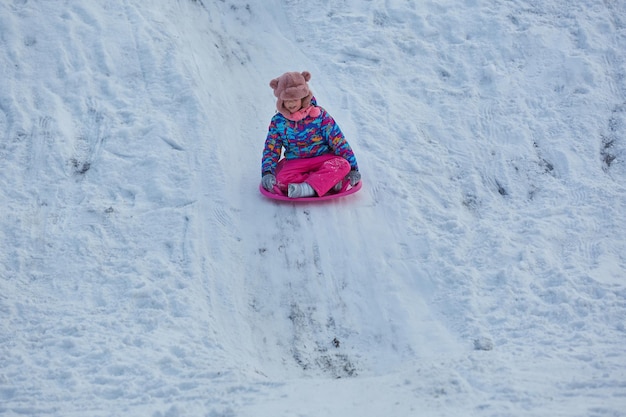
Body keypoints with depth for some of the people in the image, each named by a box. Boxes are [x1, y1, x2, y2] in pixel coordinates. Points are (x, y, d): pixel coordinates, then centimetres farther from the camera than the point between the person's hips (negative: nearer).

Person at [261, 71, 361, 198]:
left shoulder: (319, 115, -3)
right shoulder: (278, 121, 4)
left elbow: (338, 141, -3)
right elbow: (271, 149, 7)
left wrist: (353, 168, -6)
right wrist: (267, 172, -11)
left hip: (323, 158, -1)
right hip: (295, 162, 1)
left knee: (342, 165, -33)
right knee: (281, 180, -32)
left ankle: (309, 188, -48)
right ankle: (330, 182, -35)